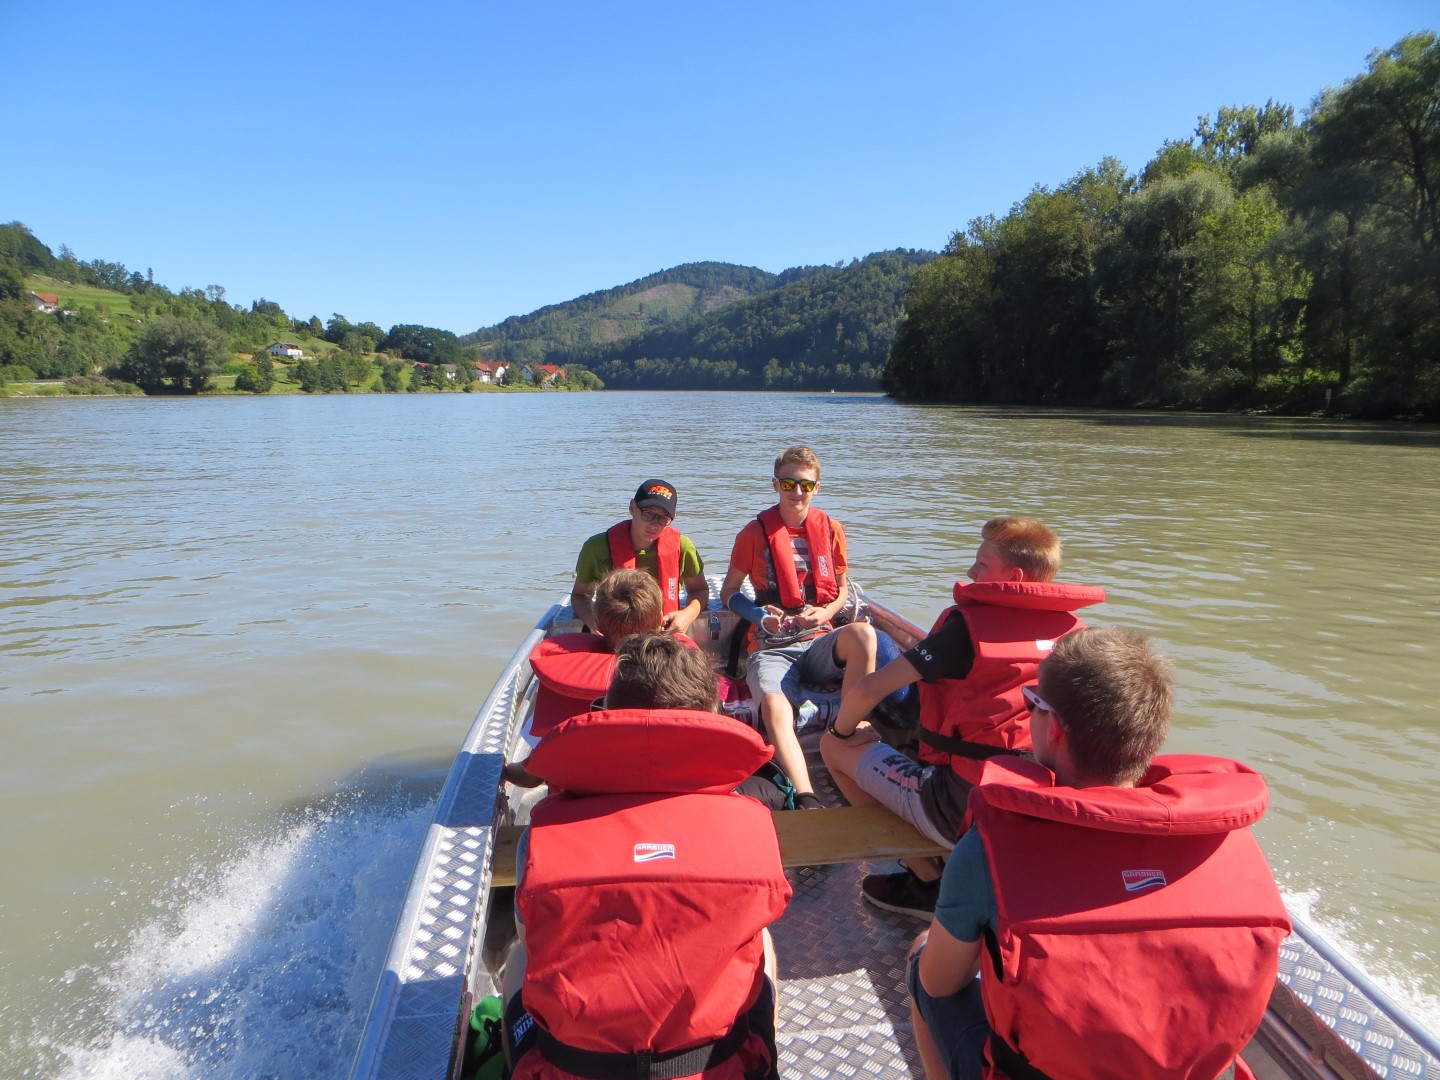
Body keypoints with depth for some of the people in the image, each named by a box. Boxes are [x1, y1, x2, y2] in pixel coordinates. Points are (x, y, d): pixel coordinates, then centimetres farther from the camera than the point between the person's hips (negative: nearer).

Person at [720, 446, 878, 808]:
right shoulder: (755, 532, 3)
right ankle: (807, 802, -42)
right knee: (774, 706, -35)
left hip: (818, 643, 2)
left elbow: (842, 590, 18)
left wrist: (825, 613, -5)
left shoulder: (830, 529, 10)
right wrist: (759, 614, -10)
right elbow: (728, 593, 10)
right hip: (771, 648, -2)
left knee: (863, 633, -33)